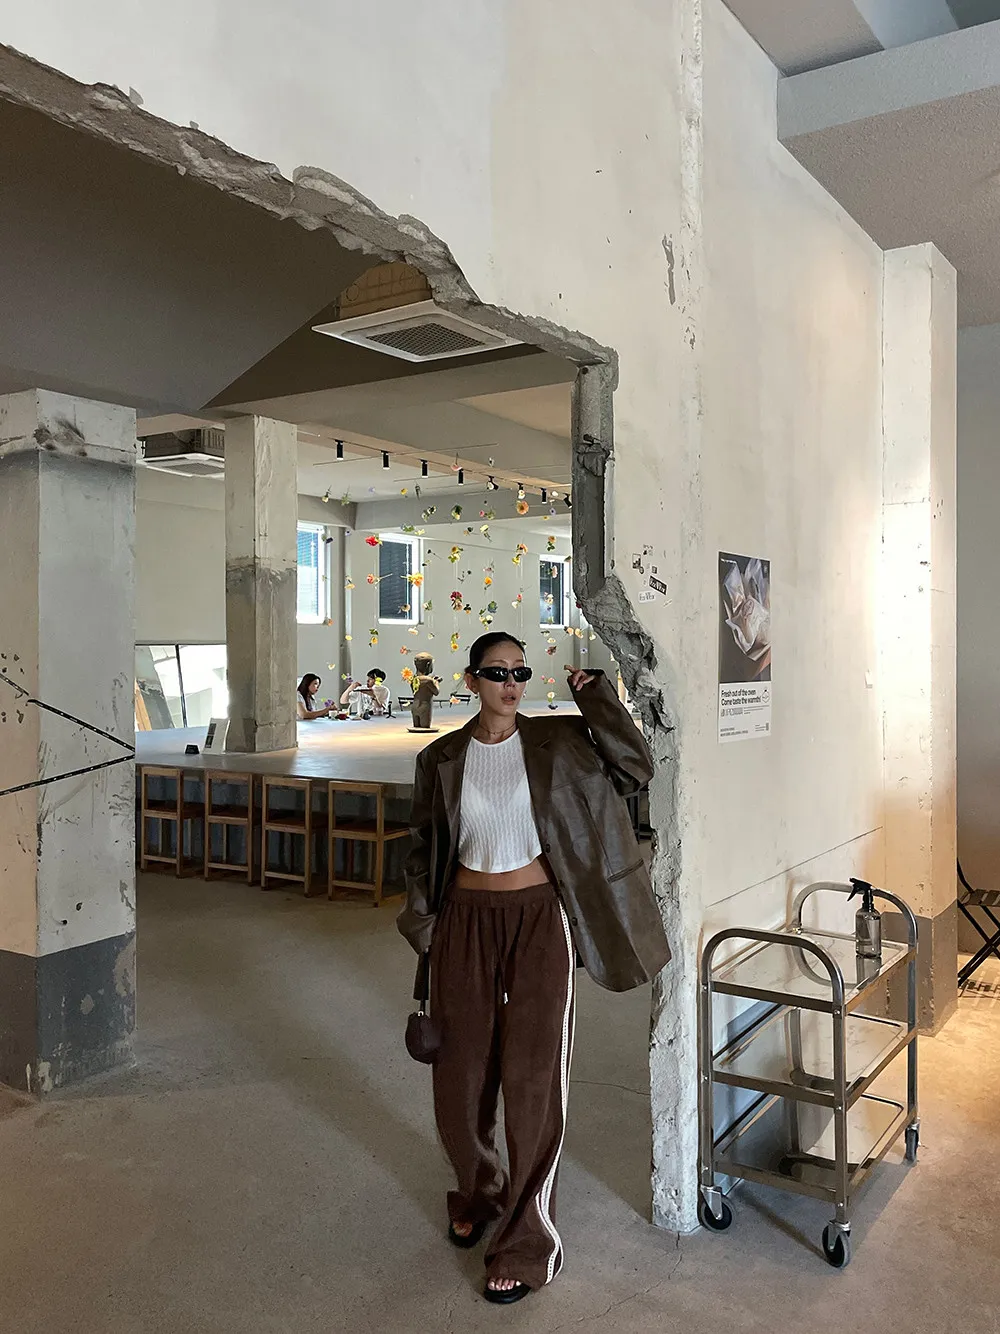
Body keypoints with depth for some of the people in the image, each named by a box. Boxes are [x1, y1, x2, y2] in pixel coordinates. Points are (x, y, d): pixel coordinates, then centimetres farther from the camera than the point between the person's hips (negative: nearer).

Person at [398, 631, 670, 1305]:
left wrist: (598, 695, -12)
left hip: (539, 919, -2)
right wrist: (424, 931, 7)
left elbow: (634, 768, -9)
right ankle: (478, 1197, 40)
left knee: (534, 1074, 0)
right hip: (467, 921, 2)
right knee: (462, 1071, 12)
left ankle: (525, 1244, 16)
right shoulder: (441, 759, 2)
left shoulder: (557, 741, -2)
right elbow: (424, 850, 9)